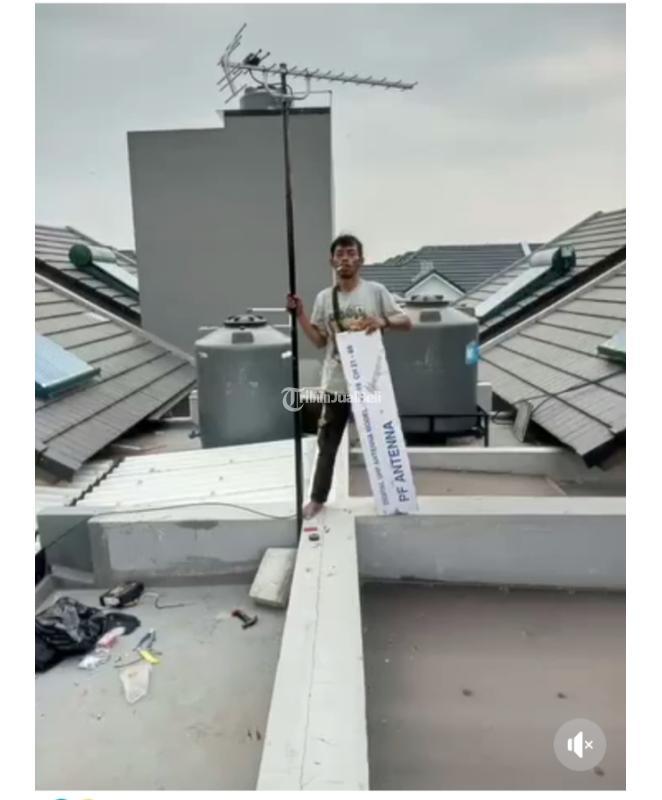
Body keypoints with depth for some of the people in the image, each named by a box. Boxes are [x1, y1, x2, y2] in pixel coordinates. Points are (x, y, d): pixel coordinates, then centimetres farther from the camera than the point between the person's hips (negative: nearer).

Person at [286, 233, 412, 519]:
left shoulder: (376, 291, -4)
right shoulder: (324, 297, 3)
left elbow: (406, 322, -4)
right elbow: (319, 340, 6)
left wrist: (382, 321, -22)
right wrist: (300, 314, -4)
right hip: (336, 384, 2)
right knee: (327, 443, 11)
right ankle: (318, 498, 26)